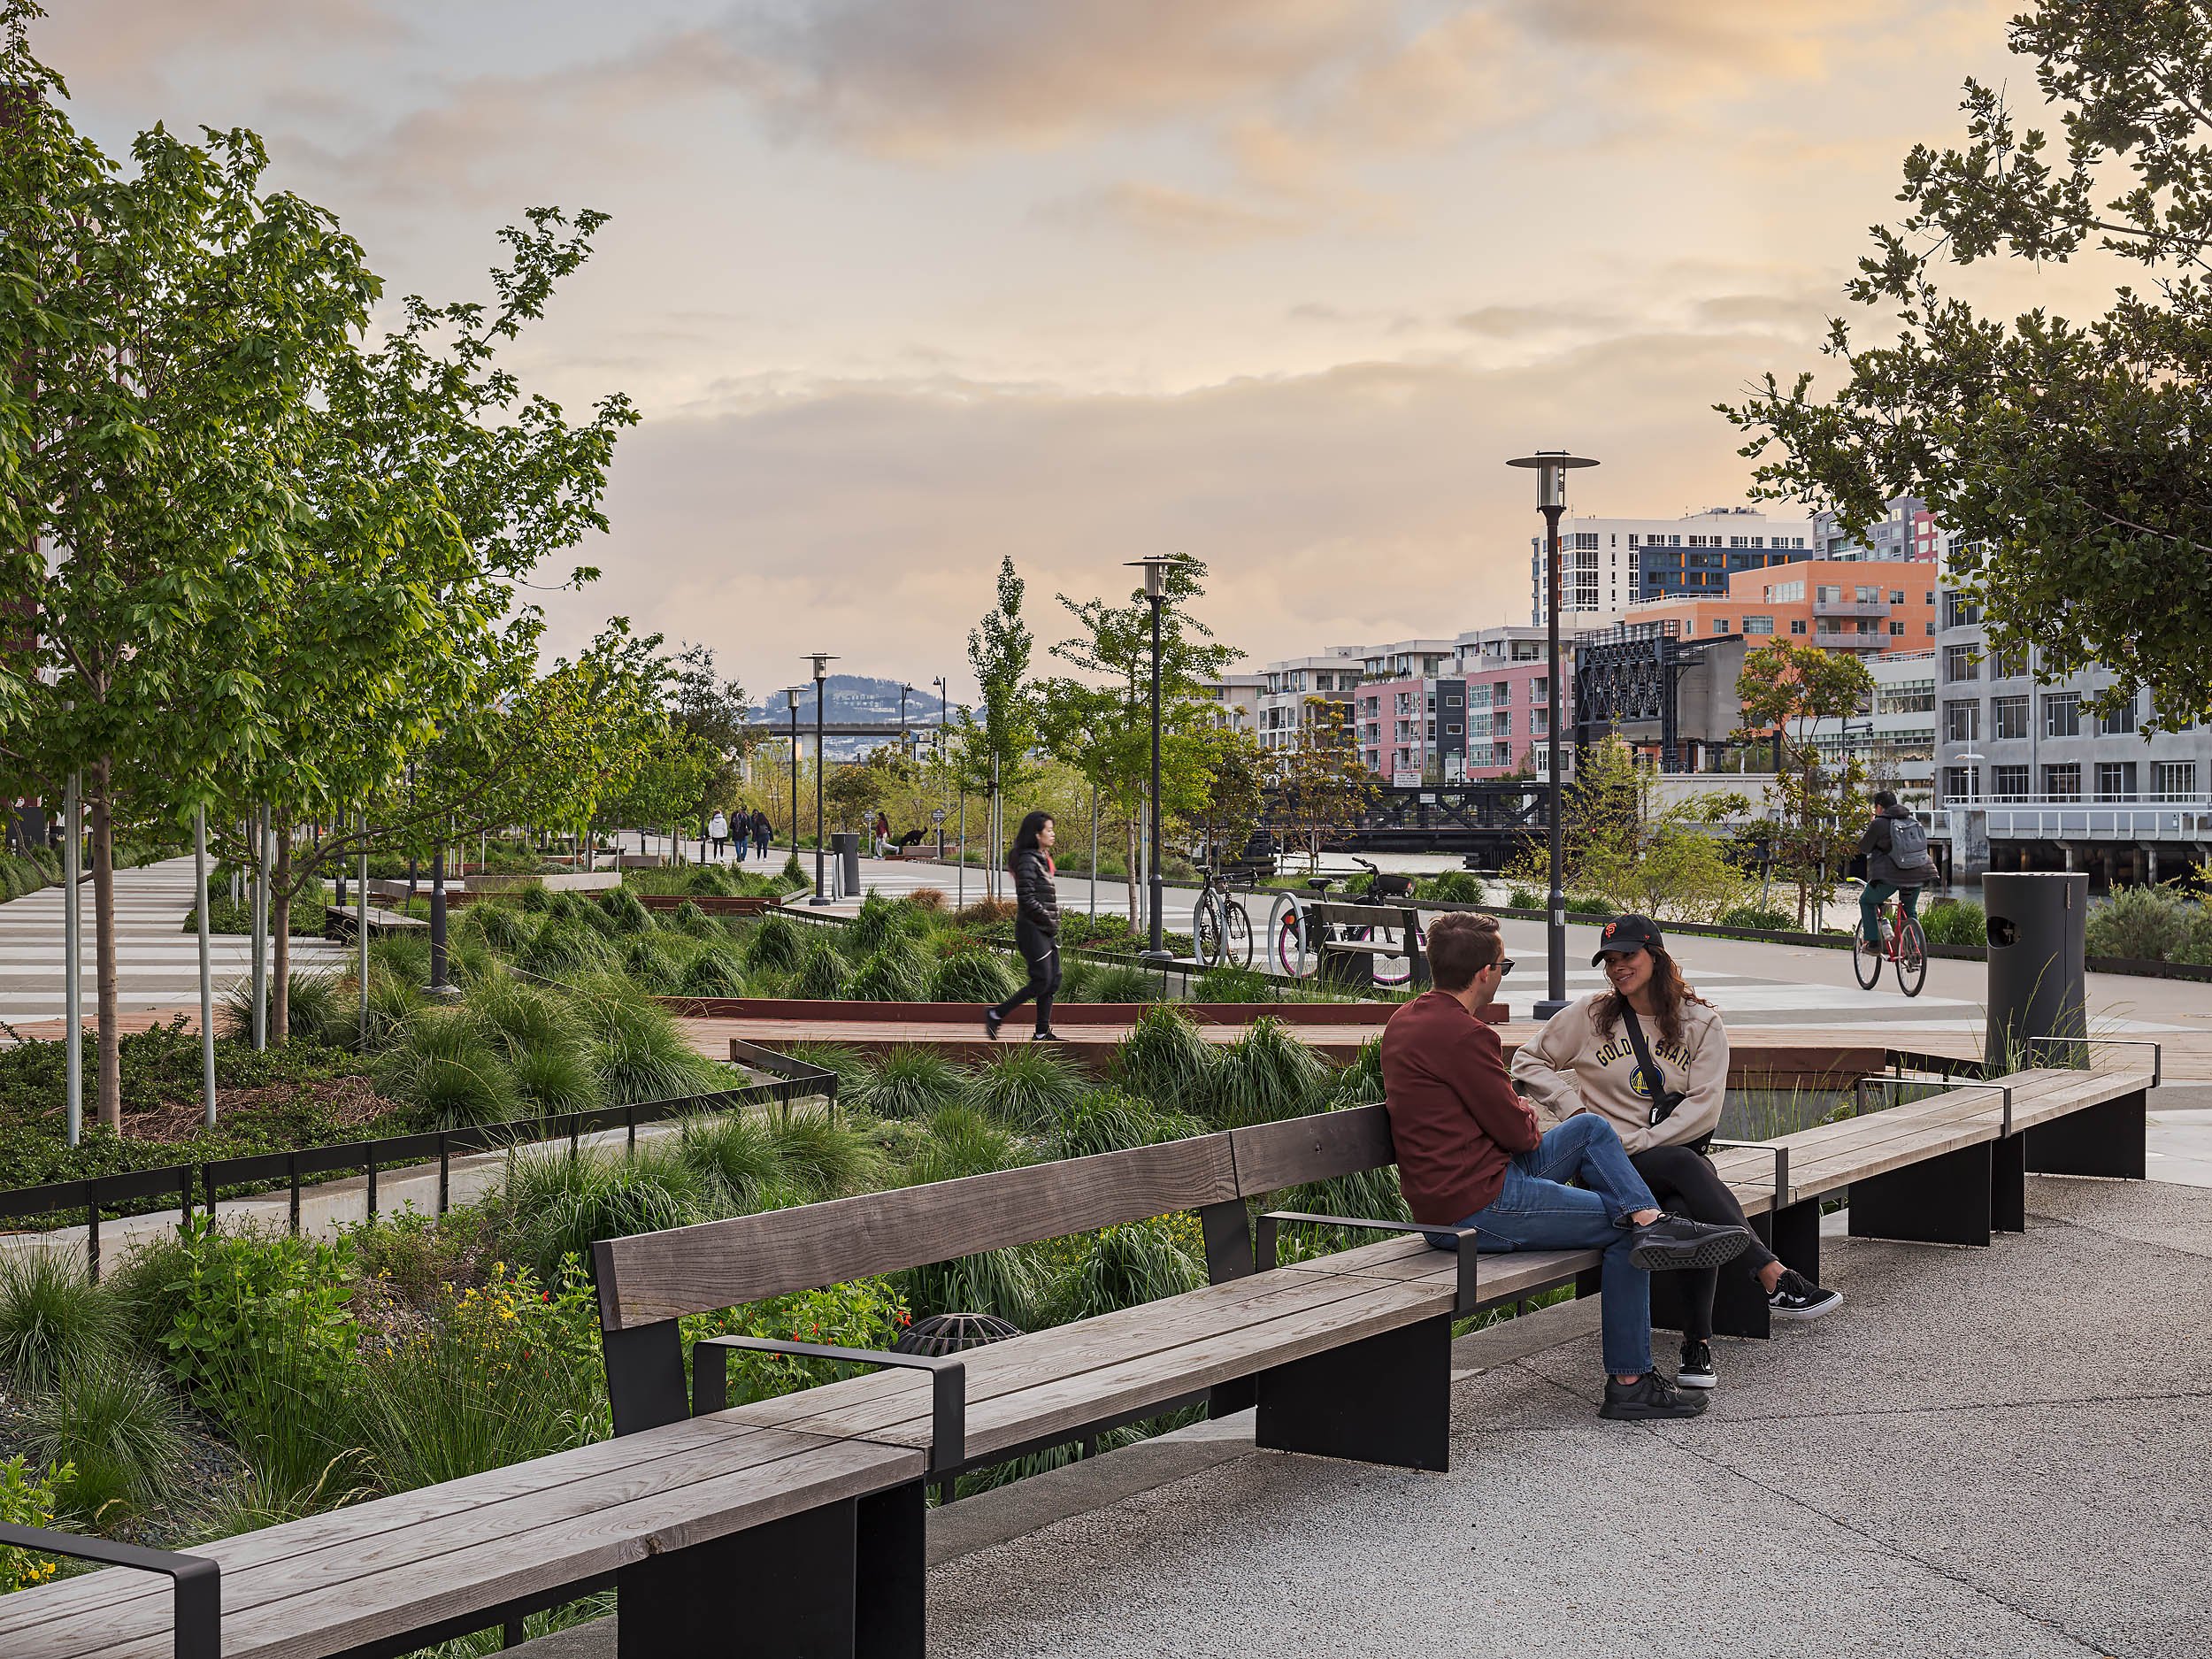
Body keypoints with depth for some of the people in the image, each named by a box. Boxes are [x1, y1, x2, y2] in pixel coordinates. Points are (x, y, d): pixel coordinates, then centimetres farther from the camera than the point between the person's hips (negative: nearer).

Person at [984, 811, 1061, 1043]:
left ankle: (1043, 1032, 13)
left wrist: (1054, 923, 10)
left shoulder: (1042, 858, 14)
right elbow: (1027, 900, -21)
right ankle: (996, 1015, 3)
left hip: (1046, 930, 9)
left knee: (1054, 980, 8)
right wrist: (1051, 923, -15)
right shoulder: (1027, 860, -16)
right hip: (1032, 928, -9)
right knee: (1041, 982, -7)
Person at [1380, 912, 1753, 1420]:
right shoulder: (1463, 1034, -22)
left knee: (1591, 1128, 16)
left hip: (1441, 1197, 10)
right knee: (1624, 1234, 4)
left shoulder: (1404, 1021, 10)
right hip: (1480, 1211, -10)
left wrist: (1515, 1111, 5)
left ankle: (1651, 1222, 1)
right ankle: (1628, 1383, 10)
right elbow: (1517, 1132, -15)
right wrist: (1530, 1118, 9)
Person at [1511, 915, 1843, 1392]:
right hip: (1610, 1164, -1)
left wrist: (1636, 1141, -13)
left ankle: (1697, 1344, -29)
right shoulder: (1591, 1015, 7)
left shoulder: (1701, 1022, 7)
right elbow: (1528, 1062, 14)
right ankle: (1775, 1280, -40)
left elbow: (1704, 1108, -2)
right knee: (1686, 1167, -35)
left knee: (1689, 1210, -36)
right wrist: (1573, 1109, -2)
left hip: (1679, 1150, 1)